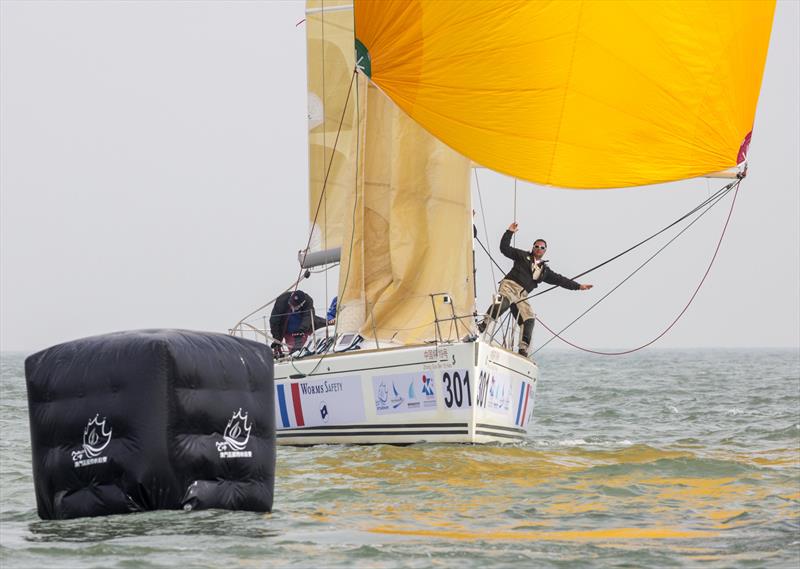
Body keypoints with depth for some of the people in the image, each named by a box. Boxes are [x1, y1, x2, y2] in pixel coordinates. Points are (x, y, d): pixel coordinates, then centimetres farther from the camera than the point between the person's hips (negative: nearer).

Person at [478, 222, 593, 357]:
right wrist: (510, 232, 0)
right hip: (510, 285, -5)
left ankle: (523, 350, -9)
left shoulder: (545, 270, 26)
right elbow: (505, 248, 9)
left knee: (529, 319, -10)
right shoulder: (523, 256, 16)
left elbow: (560, 280, 26)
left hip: (522, 295, 5)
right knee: (504, 301, -37)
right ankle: (483, 325, -46)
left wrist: (578, 286, 23)